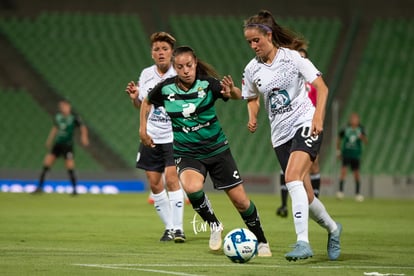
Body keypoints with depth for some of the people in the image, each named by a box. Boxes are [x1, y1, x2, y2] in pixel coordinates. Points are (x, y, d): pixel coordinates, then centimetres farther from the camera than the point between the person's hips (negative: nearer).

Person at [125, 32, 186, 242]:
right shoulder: (146, 74, 5)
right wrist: (134, 98, -4)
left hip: (174, 136, -5)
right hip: (151, 137, 5)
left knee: (171, 178, -17)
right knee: (154, 183, 4)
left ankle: (178, 228, -13)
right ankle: (168, 227, 15)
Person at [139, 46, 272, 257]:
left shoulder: (208, 84, -14)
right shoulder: (165, 89, -9)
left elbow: (238, 96, -27)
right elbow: (147, 102, 12)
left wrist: (232, 91, -49)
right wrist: (143, 129, 8)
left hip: (217, 149, 0)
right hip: (187, 153, 0)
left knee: (240, 200, 1)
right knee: (192, 187, -32)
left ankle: (261, 241, 25)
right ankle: (214, 226, -6)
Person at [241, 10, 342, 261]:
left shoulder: (292, 57, -7)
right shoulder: (252, 69, 5)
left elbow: (322, 87, -6)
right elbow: (252, 98, 22)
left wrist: (318, 117, -19)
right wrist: (253, 117, 1)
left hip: (305, 124, -5)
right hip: (280, 134, 5)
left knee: (292, 177, -28)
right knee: (305, 195, 4)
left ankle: (303, 241, -31)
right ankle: (332, 228, 32)